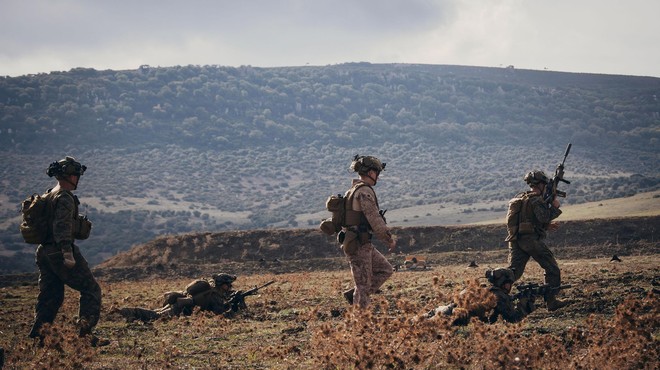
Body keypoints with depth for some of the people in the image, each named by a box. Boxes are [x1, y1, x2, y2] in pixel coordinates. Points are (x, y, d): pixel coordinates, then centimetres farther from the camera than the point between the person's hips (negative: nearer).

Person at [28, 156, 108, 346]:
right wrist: (68, 254, -28)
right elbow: (62, 227, -24)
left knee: (50, 296, 12)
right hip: (60, 252, -9)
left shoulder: (48, 196, 16)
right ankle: (86, 331, -10)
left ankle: (37, 335, 9)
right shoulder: (64, 198, -14)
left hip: (45, 251, 9)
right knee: (91, 289, -3)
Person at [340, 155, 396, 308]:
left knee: (385, 270, 14)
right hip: (359, 244, -10)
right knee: (363, 283, -3)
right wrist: (389, 240, -9)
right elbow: (374, 219, -19)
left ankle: (353, 294, 13)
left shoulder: (354, 190, 16)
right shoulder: (364, 191, -16)